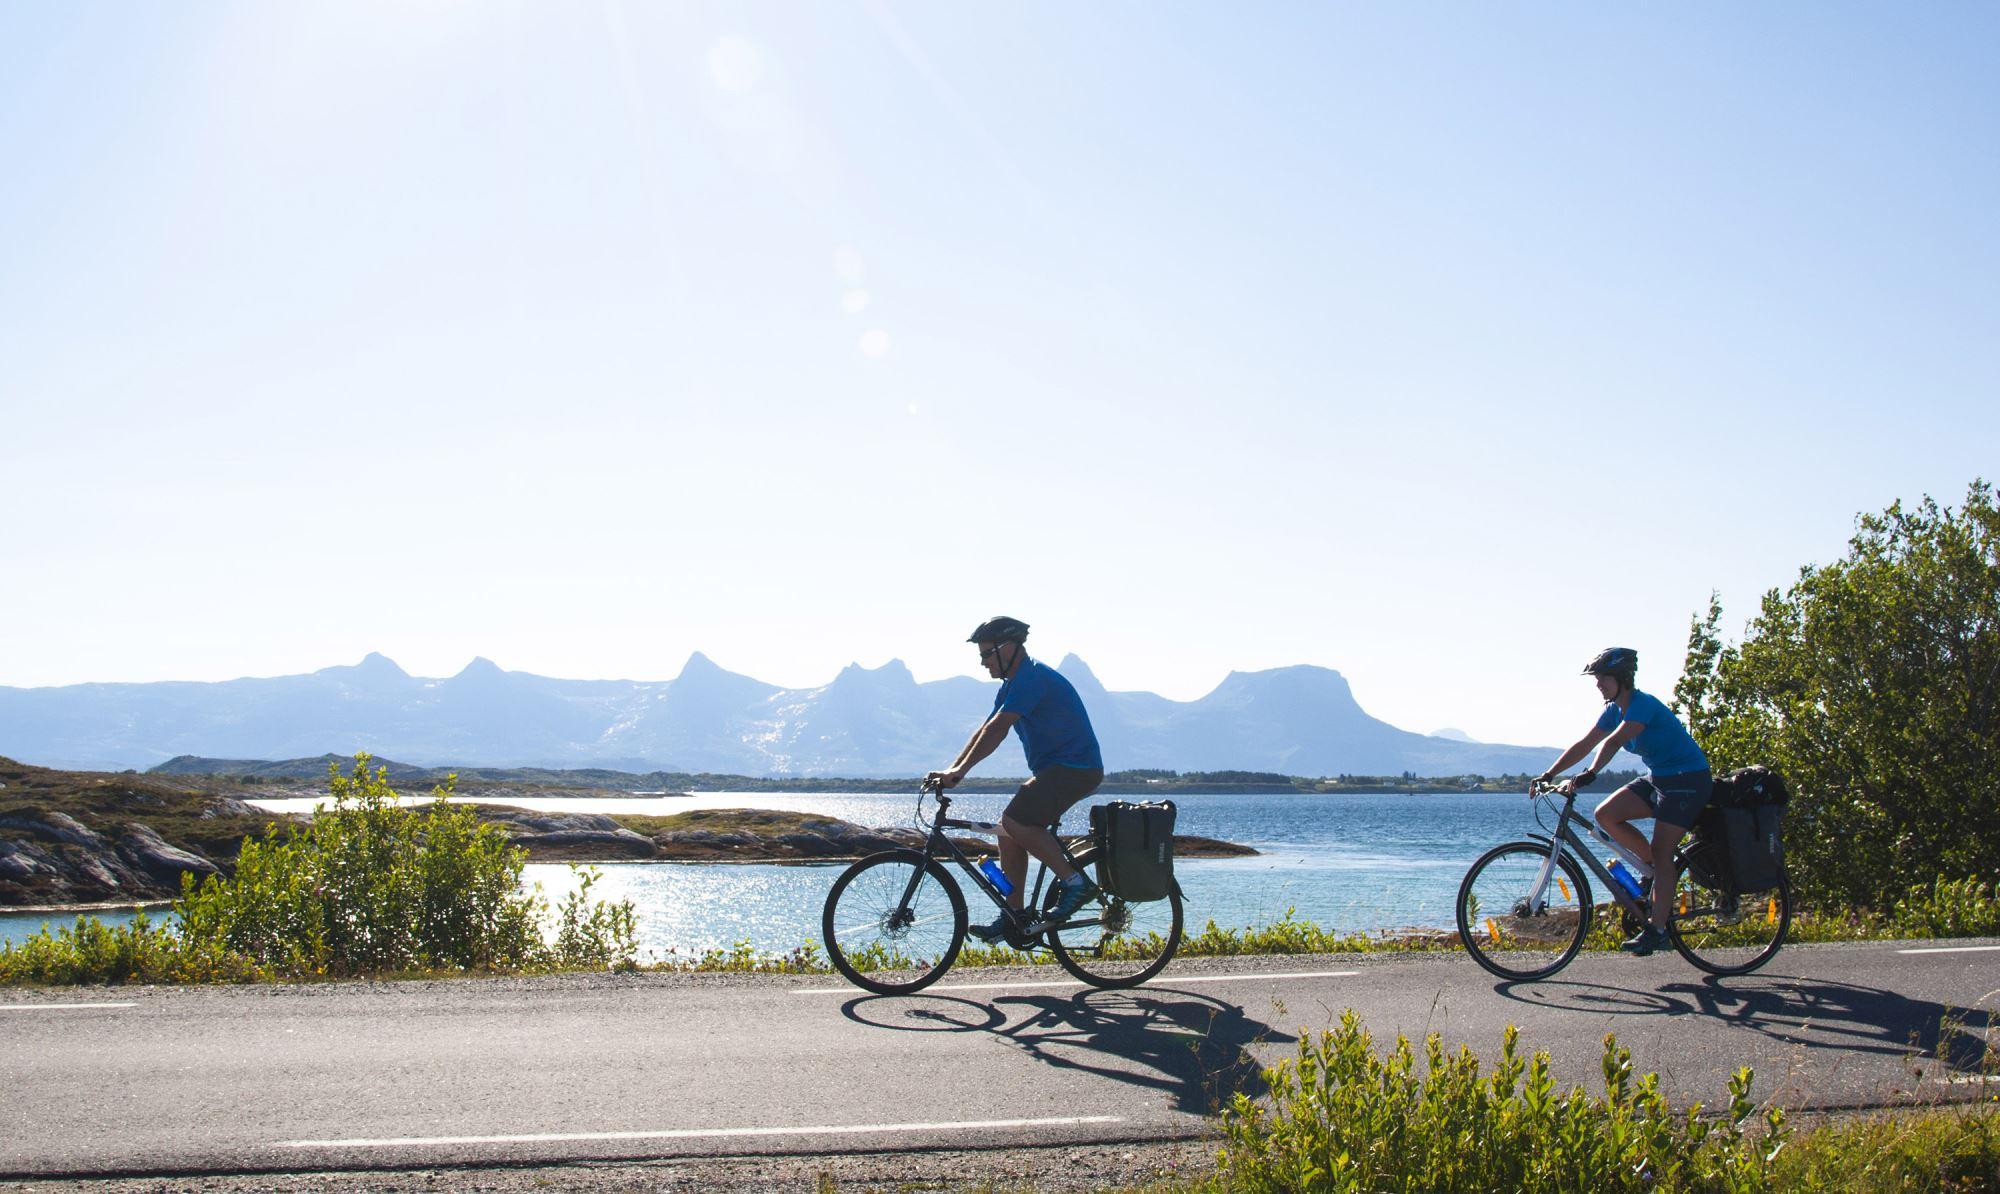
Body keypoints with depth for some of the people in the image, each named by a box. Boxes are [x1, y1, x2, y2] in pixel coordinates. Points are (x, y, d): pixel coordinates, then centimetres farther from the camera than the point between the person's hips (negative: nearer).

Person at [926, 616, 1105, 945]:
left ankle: (1075, 882, -13)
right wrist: (950, 771, 7)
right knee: (1009, 832, 5)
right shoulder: (1013, 684, 17)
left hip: (1075, 768, -10)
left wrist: (959, 771, -23)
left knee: (1014, 821, -22)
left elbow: (996, 730, -23)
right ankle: (1013, 918, 8)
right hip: (1056, 769, 10)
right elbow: (984, 731, 16)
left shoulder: (1033, 677, -16)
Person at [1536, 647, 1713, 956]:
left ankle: (1656, 930, -7)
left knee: (1660, 853, -11)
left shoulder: (1643, 704, -22)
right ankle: (1657, 870, 6)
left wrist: (1589, 775, -45)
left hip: (1687, 779, -9)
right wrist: (1549, 775, -4)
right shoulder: (1614, 710, 5)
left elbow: (1613, 742, -35)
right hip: (1657, 777, 9)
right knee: (1606, 814, -8)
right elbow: (1584, 744, 3)